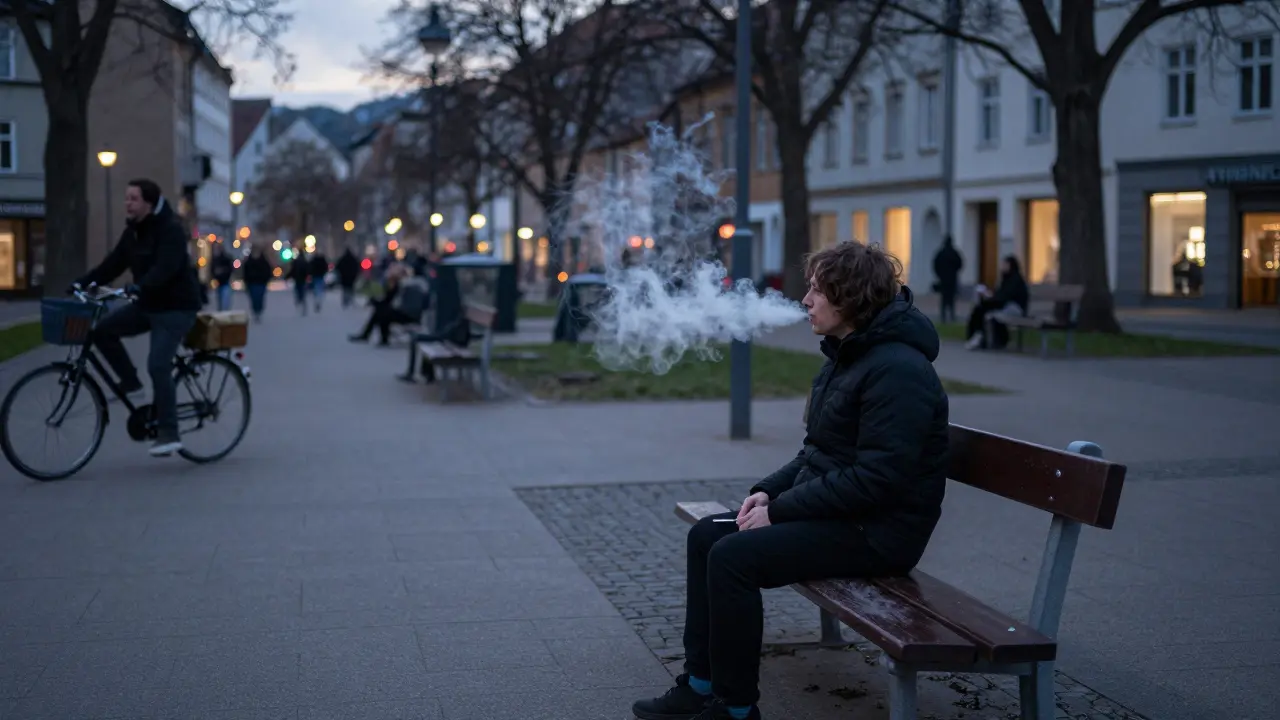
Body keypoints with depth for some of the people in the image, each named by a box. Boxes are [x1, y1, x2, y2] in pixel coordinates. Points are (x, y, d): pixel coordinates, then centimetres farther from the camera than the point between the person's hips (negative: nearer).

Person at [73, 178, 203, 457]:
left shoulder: (170, 228, -18)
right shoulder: (133, 231, 8)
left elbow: (166, 267, -31)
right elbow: (114, 263, 7)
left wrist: (139, 287, -46)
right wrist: (84, 282, -5)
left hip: (176, 307, -8)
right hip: (148, 304, 8)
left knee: (158, 366, -16)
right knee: (102, 329, -7)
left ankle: (168, 434, -8)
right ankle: (130, 383, 7)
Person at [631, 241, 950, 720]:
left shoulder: (897, 370, -21)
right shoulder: (845, 355, 13)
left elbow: (874, 479, -26)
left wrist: (779, 510, -20)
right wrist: (768, 491, 2)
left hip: (877, 532, -11)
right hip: (834, 512, 11)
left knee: (734, 555, -22)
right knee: (705, 536, 6)